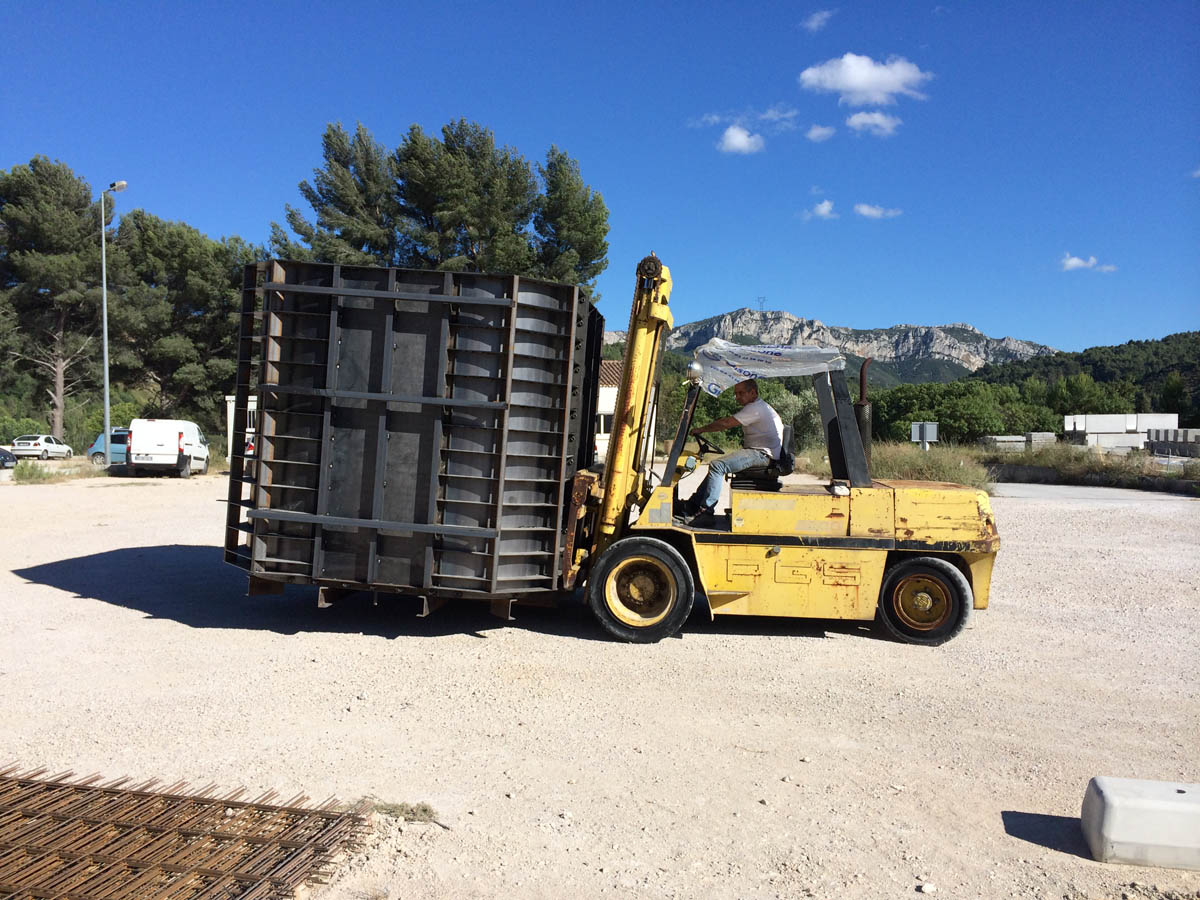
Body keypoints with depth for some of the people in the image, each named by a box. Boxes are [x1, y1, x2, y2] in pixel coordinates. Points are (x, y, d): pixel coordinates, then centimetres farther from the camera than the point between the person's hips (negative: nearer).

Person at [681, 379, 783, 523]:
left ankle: (706, 509, -21)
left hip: (762, 454, -11)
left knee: (717, 465, -22)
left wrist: (702, 429, -7)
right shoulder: (759, 407, 22)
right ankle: (693, 505, 8)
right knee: (717, 465, 12)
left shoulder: (756, 408, -13)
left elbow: (726, 423, -17)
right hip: (758, 452, 11)